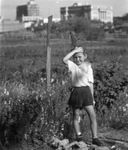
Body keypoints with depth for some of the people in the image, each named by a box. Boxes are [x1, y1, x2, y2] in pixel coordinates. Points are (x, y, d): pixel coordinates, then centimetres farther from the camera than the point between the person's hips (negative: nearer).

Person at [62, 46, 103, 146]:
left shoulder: (88, 67, 7)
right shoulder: (73, 66, 1)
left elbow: (91, 83, 9)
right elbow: (64, 60, -20)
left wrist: (92, 97, 7)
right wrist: (75, 50, -17)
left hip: (86, 91, 1)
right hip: (76, 92, -1)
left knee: (93, 115, -6)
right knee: (76, 116, 6)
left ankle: (95, 138, -1)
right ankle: (79, 136, 17)